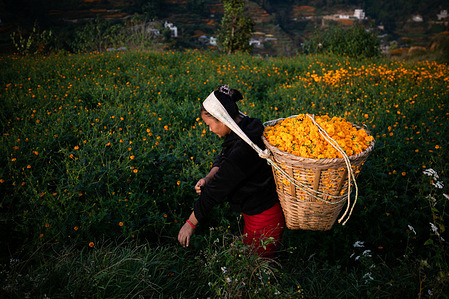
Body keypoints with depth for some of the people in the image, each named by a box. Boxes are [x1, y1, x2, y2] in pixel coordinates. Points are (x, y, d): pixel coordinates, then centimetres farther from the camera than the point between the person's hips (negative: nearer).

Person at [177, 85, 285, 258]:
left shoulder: (243, 150, -32)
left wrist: (190, 223, -13)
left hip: (263, 219, -9)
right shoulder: (246, 127, -3)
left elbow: (216, 190, -24)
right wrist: (208, 178, -12)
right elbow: (223, 159, 9)